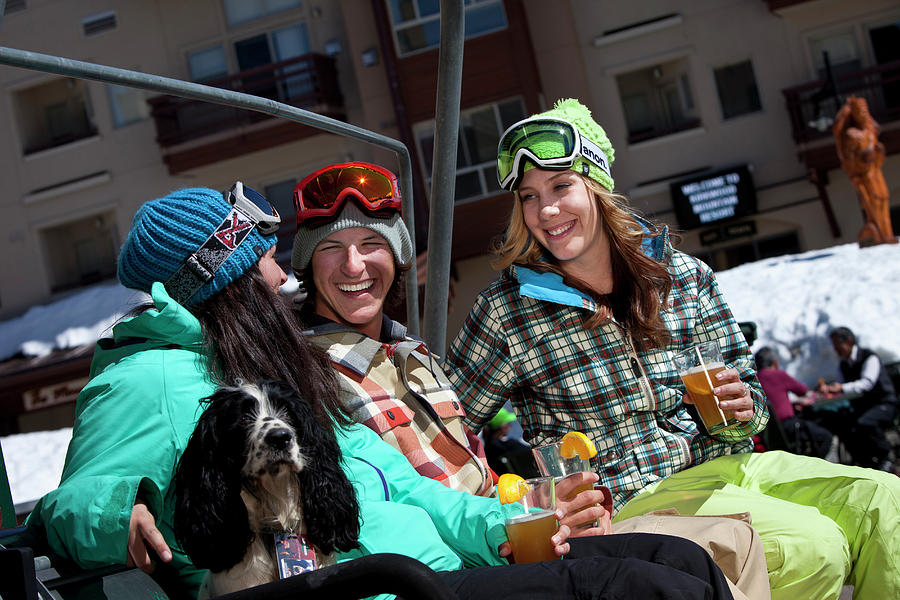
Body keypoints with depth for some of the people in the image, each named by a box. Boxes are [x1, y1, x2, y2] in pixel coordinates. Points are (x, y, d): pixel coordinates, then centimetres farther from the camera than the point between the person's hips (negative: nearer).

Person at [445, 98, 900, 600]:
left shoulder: (684, 276, 4)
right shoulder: (506, 312, -6)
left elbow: (747, 391, 13)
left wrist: (741, 408, -11)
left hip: (723, 462, 5)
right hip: (631, 496, -4)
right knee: (813, 546, -23)